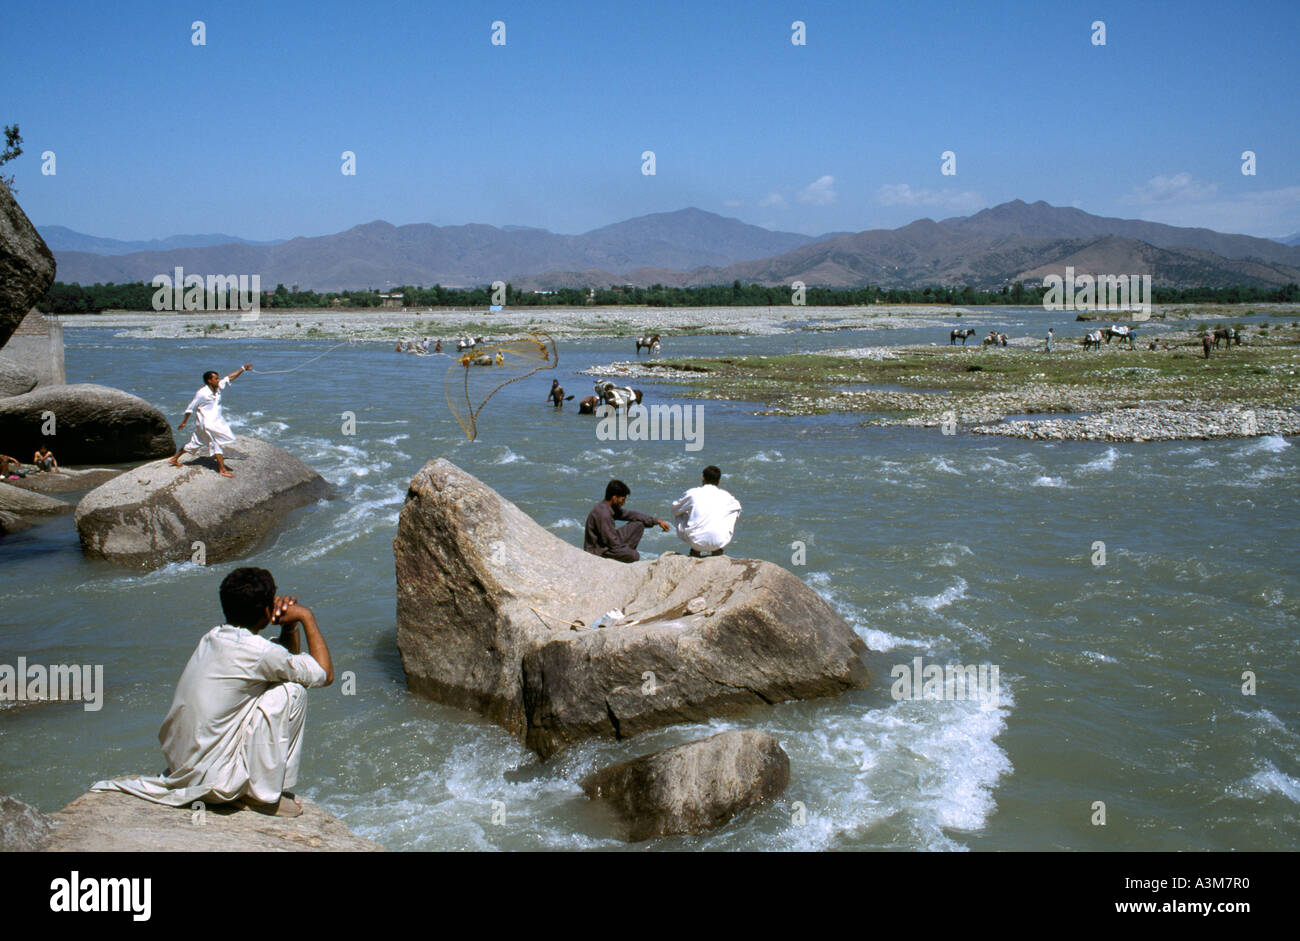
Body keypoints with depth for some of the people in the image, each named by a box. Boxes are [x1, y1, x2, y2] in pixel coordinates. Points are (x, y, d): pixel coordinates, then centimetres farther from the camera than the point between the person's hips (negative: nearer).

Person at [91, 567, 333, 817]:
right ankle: (263, 794, -2)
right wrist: (306, 617, -3)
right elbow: (325, 673, -8)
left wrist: (290, 627, 1)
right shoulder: (258, 652, -21)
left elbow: (286, 661, 19)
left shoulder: (213, 636, 5)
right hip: (212, 779, -8)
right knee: (291, 690, -8)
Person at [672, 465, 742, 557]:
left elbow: (675, 509, 20)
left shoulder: (692, 493, 4)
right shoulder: (725, 496, 8)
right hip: (719, 542, 1)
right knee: (734, 511, 26)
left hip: (695, 542, -1)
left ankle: (695, 550, 20)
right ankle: (717, 550, 23)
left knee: (678, 514, 25)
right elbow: (737, 506, 31)